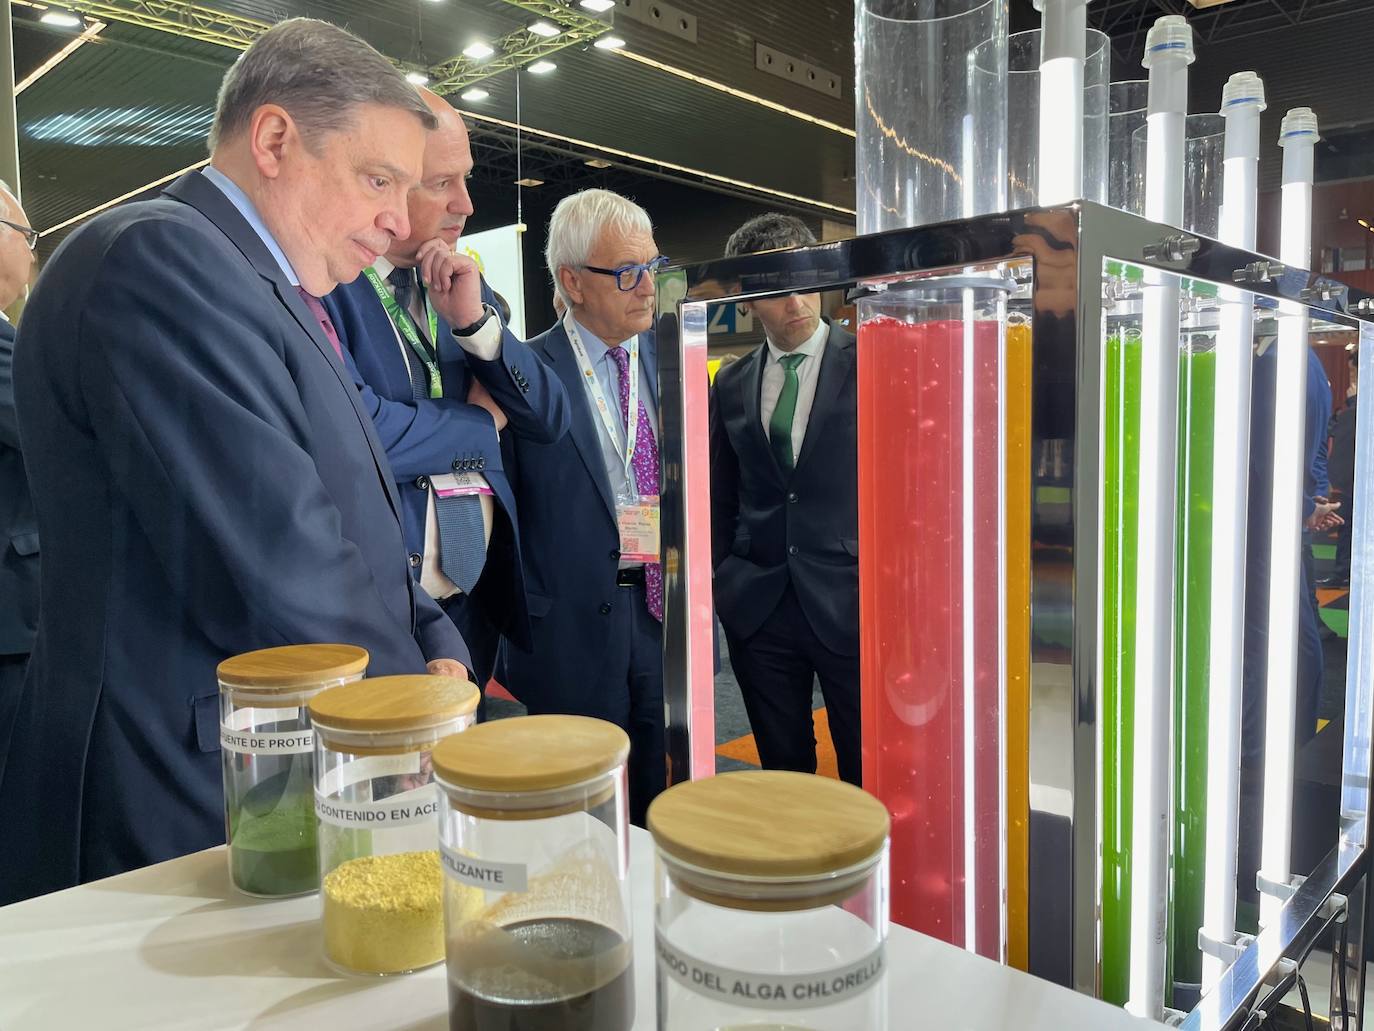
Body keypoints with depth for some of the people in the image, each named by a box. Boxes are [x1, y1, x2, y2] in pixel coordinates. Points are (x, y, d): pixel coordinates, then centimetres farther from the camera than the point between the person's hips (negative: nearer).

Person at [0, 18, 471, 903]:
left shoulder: (280, 298, 14)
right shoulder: (158, 254, -16)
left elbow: (357, 539, 14)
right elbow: (276, 577, -25)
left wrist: (438, 653, -3)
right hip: (196, 816, -8)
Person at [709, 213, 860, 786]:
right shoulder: (731, 384, 9)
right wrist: (718, 578, 9)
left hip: (848, 603, -3)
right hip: (757, 605, 3)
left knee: (867, 775, 6)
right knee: (782, 770, 14)